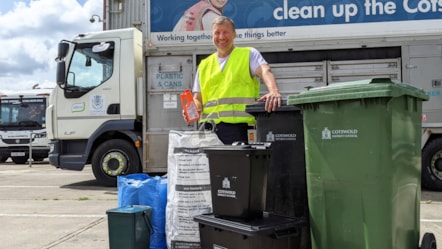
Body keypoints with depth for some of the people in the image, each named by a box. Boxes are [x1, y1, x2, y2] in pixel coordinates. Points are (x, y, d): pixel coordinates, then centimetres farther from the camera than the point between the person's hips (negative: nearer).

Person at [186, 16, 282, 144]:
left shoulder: (248, 54, 8)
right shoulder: (204, 65, 20)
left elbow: (265, 72, -10)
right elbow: (198, 97, 21)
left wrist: (274, 91, -31)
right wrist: (194, 106, -3)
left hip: (237, 125, -3)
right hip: (208, 127, 4)